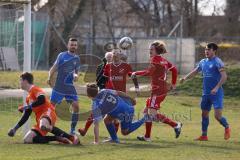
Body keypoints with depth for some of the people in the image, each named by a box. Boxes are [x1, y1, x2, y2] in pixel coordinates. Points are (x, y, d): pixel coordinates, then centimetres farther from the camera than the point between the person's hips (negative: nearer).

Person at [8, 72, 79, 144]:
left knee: (44, 126, -45)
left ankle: (70, 137, -34)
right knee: (27, 139, -6)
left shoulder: (35, 89, 1)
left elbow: (42, 100, -19)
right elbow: (26, 116, 31)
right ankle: (57, 138, -10)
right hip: (40, 119, 9)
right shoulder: (28, 98, 28)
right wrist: (15, 128, 26)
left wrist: (28, 107, -11)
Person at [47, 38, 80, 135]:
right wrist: (50, 78, -22)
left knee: (76, 106, -6)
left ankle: (72, 129, 2)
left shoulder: (77, 58, 11)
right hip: (59, 86, -4)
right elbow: (54, 67, -6)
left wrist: (75, 75, -5)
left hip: (70, 87, 4)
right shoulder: (62, 55, -2)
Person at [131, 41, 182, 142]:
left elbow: (149, 72, -21)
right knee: (147, 111, 14)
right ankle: (147, 136, 17)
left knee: (153, 113, -14)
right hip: (163, 89, 10)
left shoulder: (155, 59, -11)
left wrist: (136, 73, -12)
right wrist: (173, 83, 20)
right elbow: (174, 69, 18)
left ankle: (175, 125, -12)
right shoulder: (164, 61, 14)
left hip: (158, 90, -10)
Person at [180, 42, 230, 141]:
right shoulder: (203, 62, 11)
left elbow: (224, 76, -19)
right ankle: (204, 135, 19)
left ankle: (227, 127, 17)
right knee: (204, 114, 10)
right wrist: (185, 78, 6)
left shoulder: (217, 62, -11)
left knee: (218, 116, -11)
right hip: (206, 93, 7)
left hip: (216, 93, -7)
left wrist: (217, 87, -28)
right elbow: (195, 72, 23)